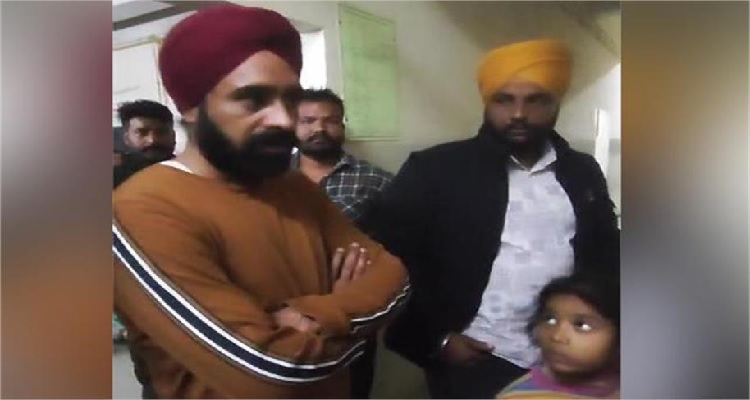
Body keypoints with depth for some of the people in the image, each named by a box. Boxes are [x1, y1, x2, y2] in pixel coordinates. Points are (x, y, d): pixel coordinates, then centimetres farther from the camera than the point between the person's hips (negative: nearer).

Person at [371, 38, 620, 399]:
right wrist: (435, 339, -11)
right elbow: (391, 259, -10)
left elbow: (606, 256, 13)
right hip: (475, 359, -4)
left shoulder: (583, 173, 5)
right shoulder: (435, 169, -9)